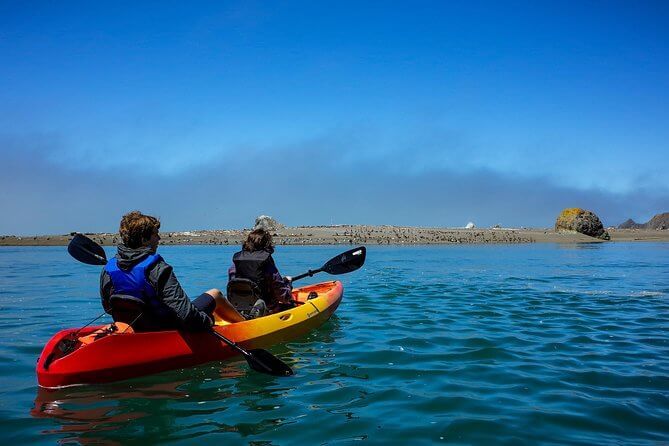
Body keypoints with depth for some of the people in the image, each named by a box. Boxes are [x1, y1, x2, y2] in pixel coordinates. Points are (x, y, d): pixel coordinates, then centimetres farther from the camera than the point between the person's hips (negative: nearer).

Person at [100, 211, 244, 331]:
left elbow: (108, 307, 7)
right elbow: (184, 312, -31)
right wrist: (208, 321, -13)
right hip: (169, 332, -7)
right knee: (215, 294, 13)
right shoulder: (157, 269, -28)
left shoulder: (107, 270, -8)